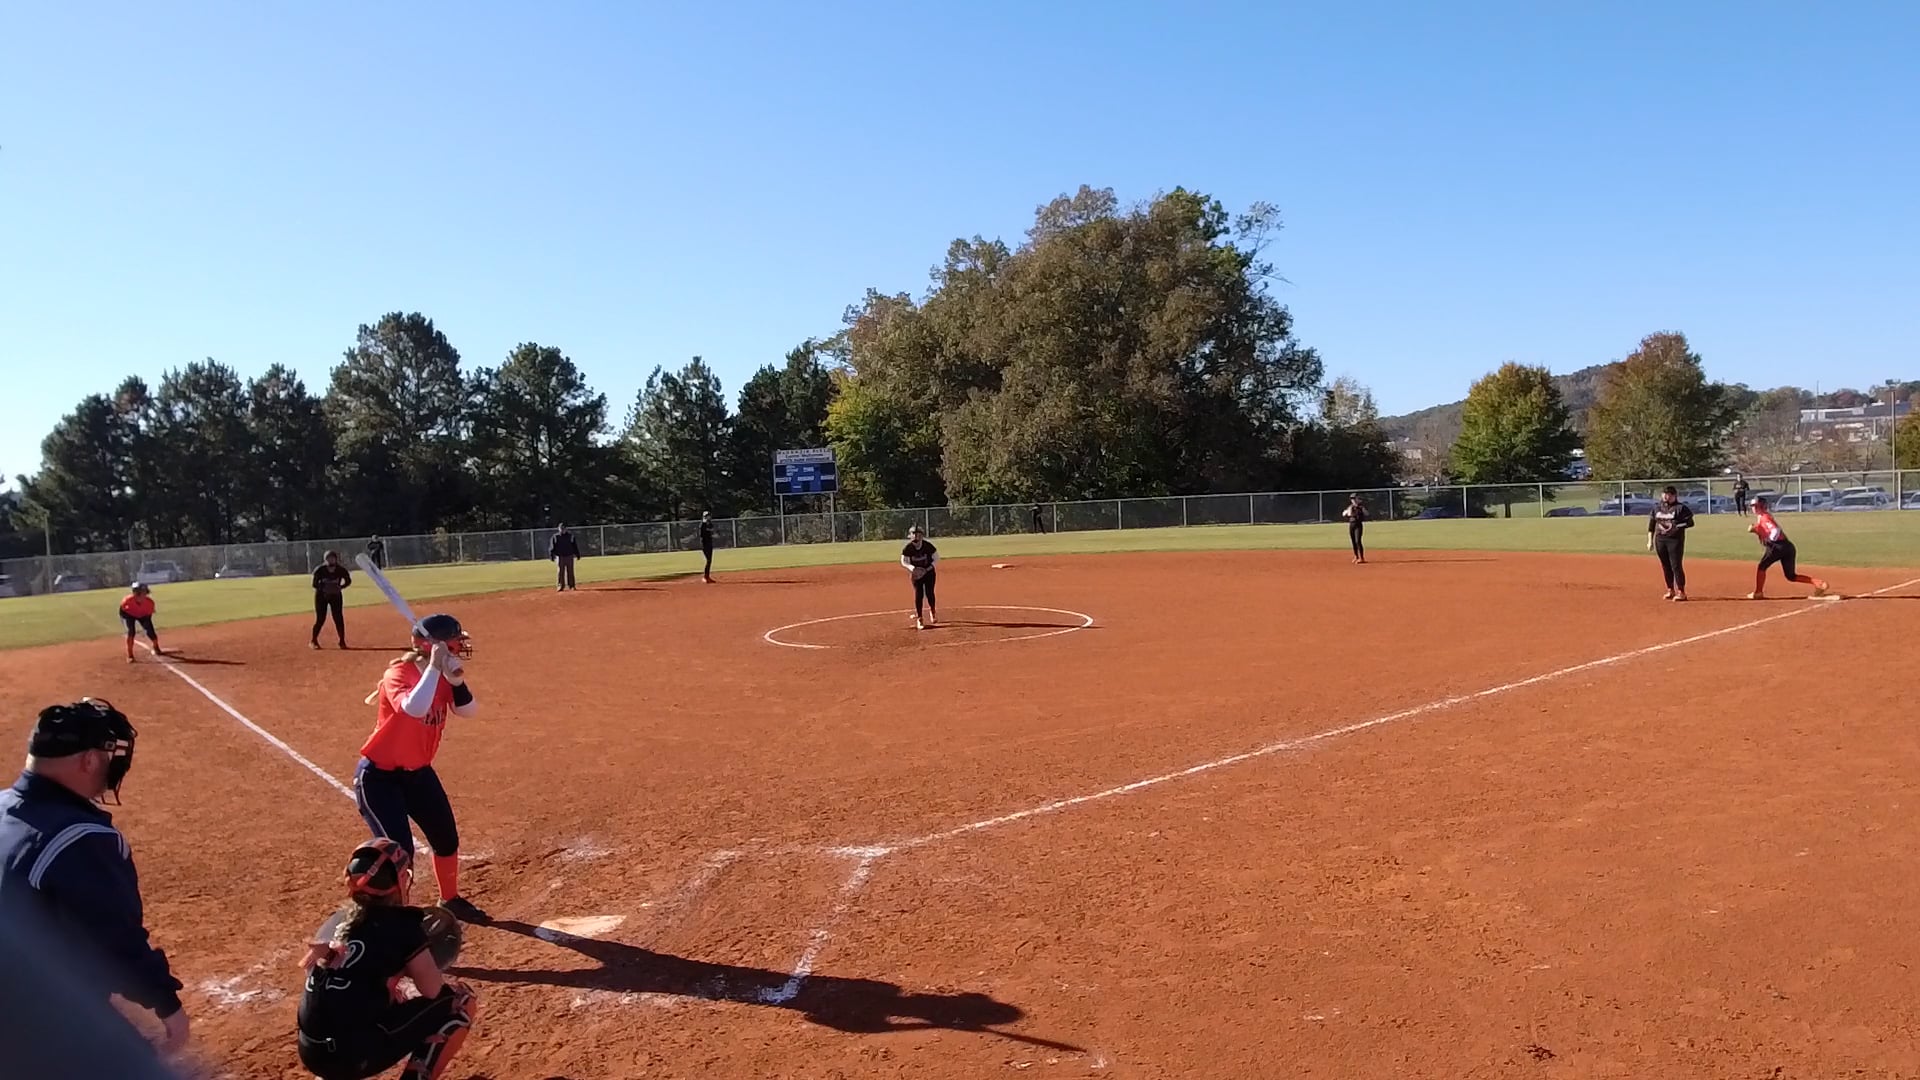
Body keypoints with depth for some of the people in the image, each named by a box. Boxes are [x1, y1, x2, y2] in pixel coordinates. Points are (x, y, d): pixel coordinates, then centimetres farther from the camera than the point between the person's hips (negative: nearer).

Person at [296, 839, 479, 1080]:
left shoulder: (333, 922, 11)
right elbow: (432, 989, -3)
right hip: (356, 1056, -7)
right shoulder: (401, 924, -8)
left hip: (311, 1053, 7)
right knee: (461, 1001, 4)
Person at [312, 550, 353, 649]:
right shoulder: (320, 570, -17)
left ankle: (342, 641, 6)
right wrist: (323, 588, -29)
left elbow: (348, 580, 0)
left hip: (335, 595, 1)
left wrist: (340, 587, -17)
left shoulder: (341, 570, -13)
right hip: (321, 595, -1)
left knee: (339, 618, -3)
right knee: (320, 619, -1)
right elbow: (314, 584, -12)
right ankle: (313, 641, 17)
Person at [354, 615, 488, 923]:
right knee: (399, 850, -16)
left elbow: (468, 710, -9)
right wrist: (434, 667, -39)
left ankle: (450, 900, 39)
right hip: (379, 776, -8)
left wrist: (456, 679, -23)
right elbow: (414, 708, -43)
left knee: (447, 839, 16)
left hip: (418, 772, 8)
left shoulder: (442, 677, -2)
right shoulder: (399, 674, -23)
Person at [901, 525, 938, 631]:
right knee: (918, 595, -7)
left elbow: (936, 558, -9)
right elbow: (903, 561, -7)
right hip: (916, 573, 0)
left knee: (929, 593, -1)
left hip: (929, 572, 0)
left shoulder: (928, 546, -20)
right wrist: (912, 568, -24)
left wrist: (927, 569, -18)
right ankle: (919, 619, 1)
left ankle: (933, 612, 29)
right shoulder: (908, 548, -18)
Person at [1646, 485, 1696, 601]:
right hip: (1660, 539, 5)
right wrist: (1650, 541, 9)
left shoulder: (1681, 508, -4)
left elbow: (1690, 523, -8)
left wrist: (1675, 526, -21)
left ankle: (1681, 592, -2)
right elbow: (1651, 525, 13)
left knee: (1676, 566, -8)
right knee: (1665, 566, 10)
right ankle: (1670, 590, 21)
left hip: (1675, 540, -5)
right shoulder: (1657, 507, 10)